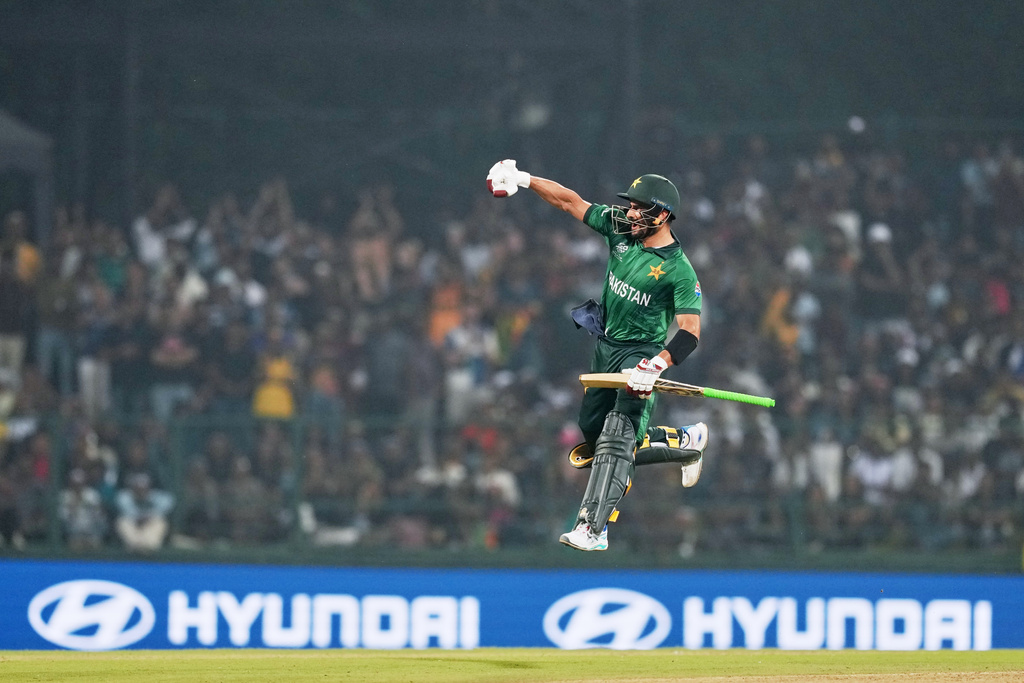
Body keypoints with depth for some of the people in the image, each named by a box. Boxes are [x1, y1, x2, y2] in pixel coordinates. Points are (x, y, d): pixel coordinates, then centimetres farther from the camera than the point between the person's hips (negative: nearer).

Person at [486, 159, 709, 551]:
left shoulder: (679, 271, -17)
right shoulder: (619, 229, 0)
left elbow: (690, 332, -23)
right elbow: (570, 202, 5)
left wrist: (656, 366, -36)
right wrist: (525, 179, -5)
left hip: (642, 353, -8)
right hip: (606, 347, 8)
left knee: (618, 439, -20)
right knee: (594, 435, 14)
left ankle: (593, 528, -28)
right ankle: (684, 442, 31)